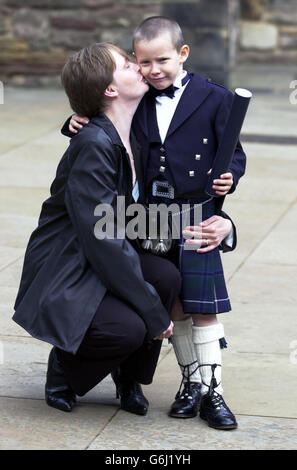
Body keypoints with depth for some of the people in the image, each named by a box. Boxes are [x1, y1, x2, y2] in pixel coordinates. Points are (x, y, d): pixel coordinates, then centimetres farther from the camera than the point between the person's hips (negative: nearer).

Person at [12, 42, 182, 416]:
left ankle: (130, 377, 3)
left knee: (166, 276, -19)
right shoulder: (93, 145, -24)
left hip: (106, 263, 8)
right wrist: (153, 311, -24)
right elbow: (101, 240, -27)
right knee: (128, 328, -30)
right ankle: (66, 366, 4)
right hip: (61, 280, -8)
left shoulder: (134, 139, 4)